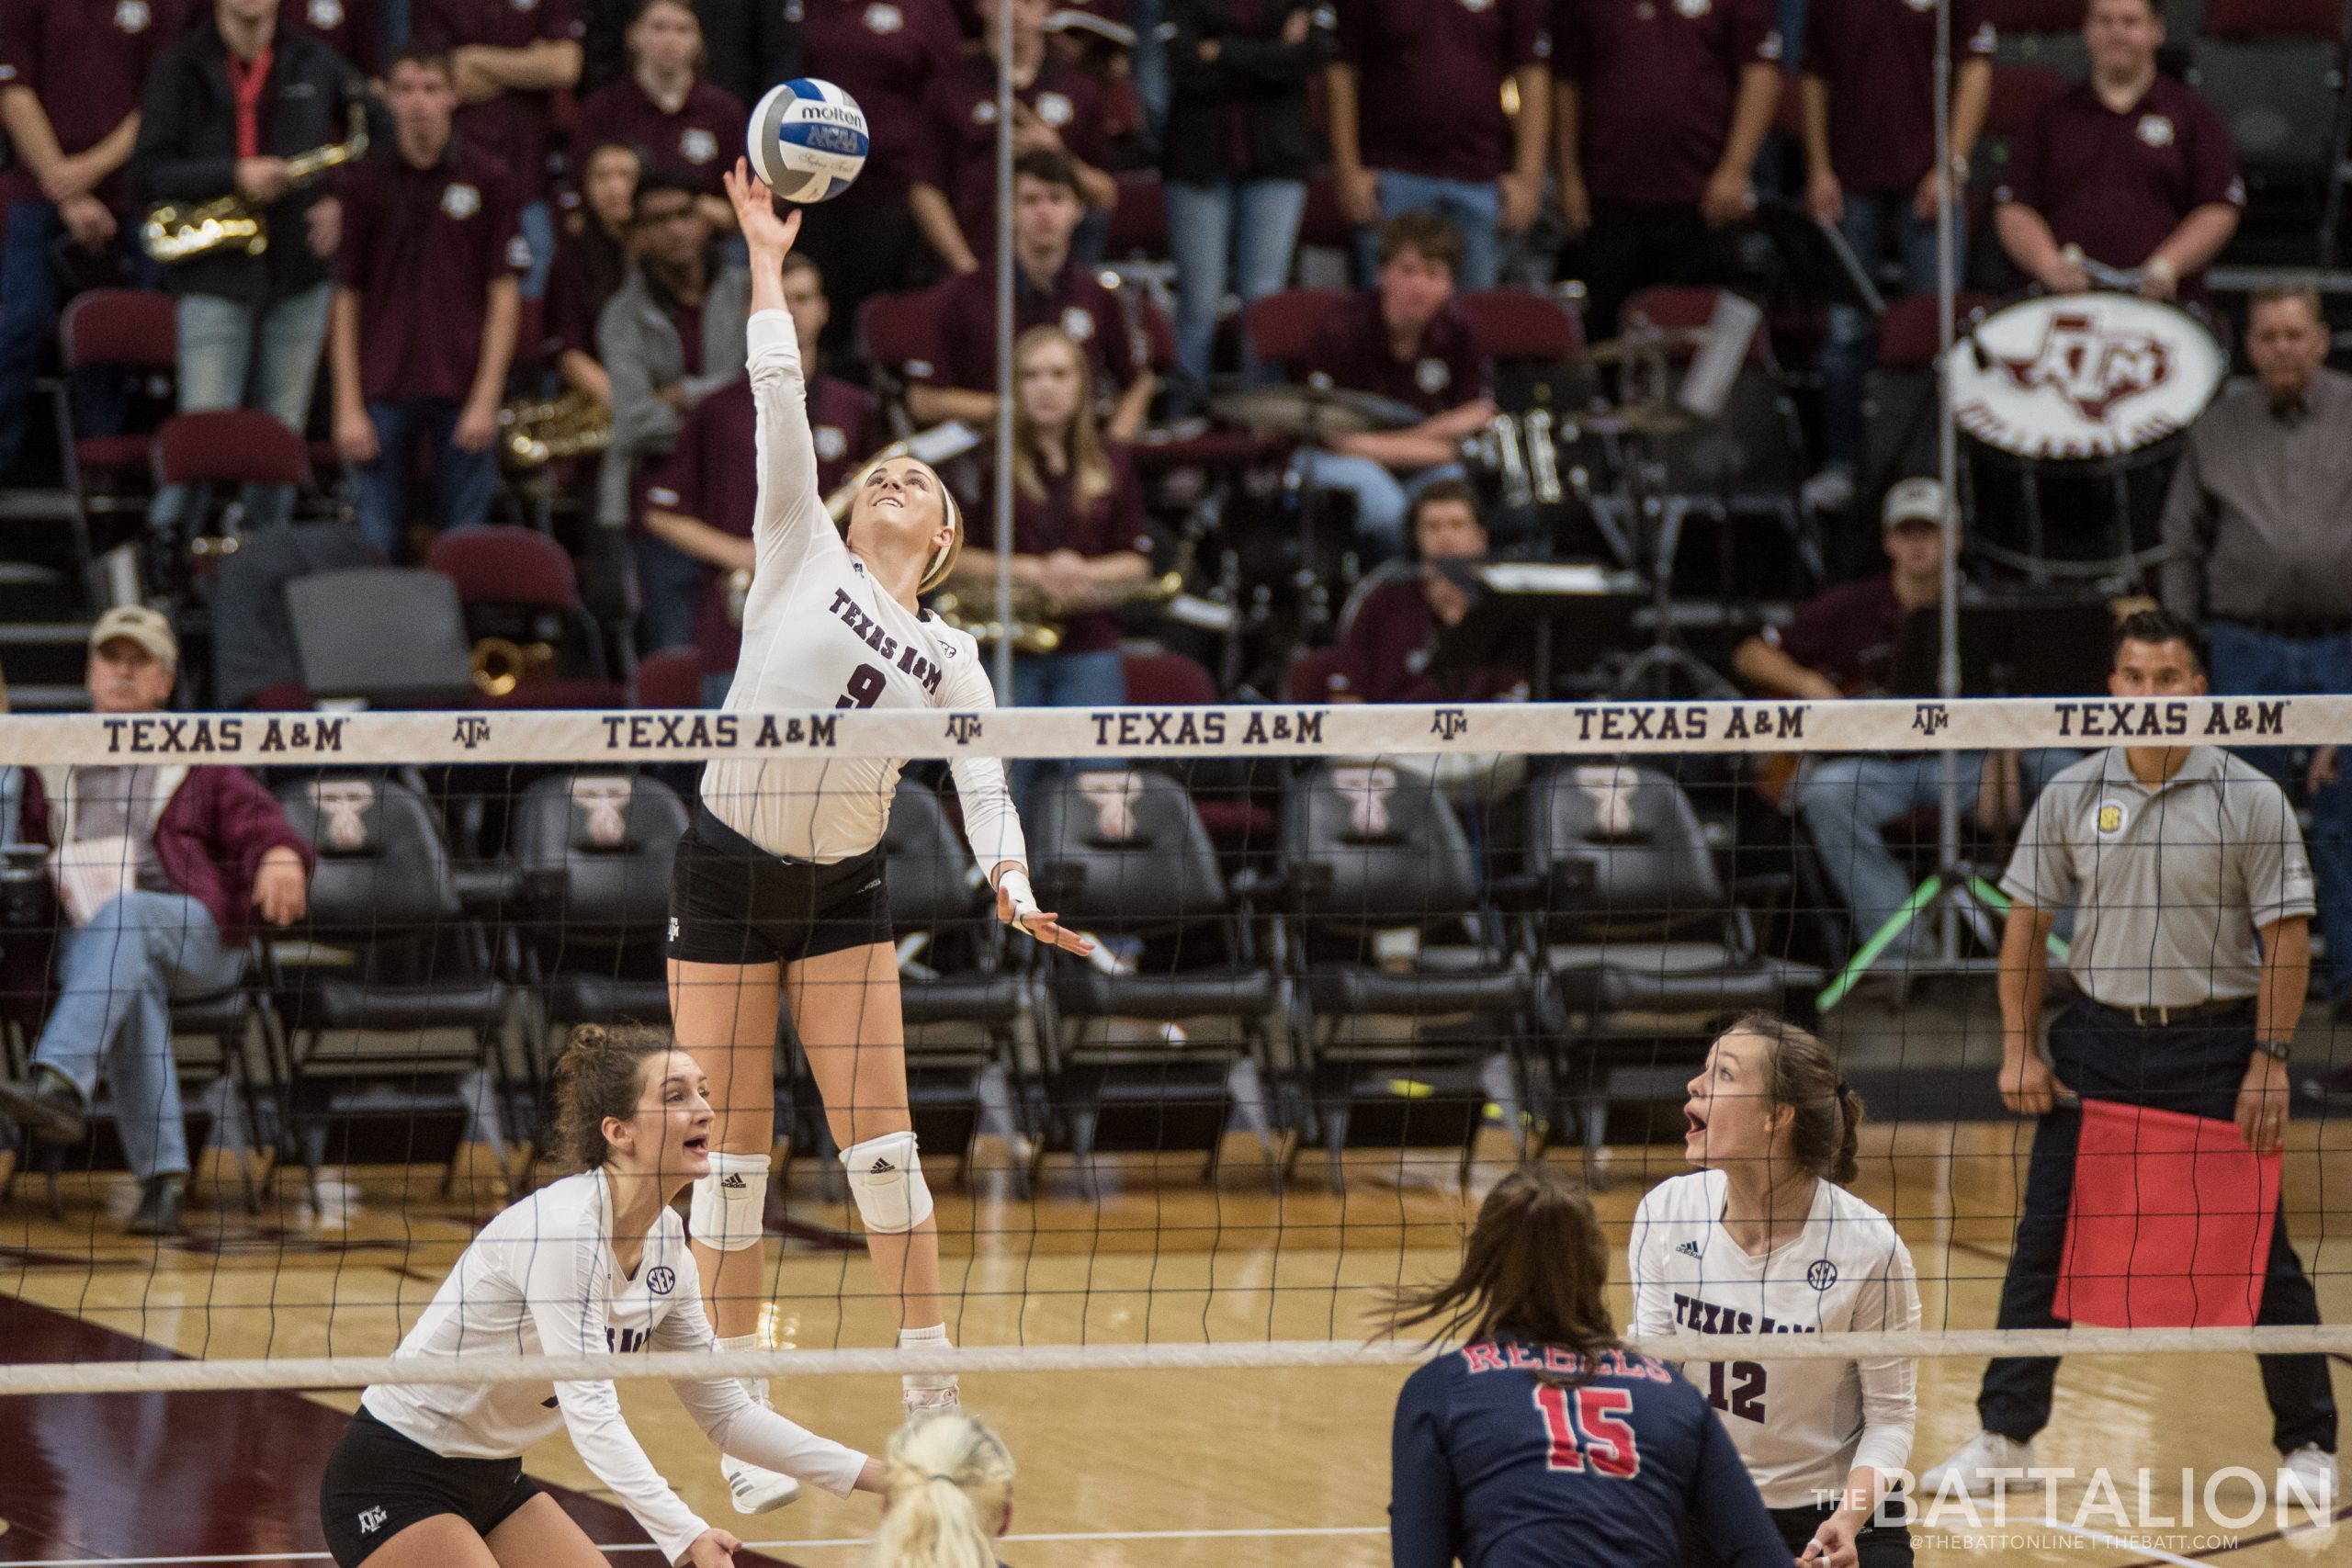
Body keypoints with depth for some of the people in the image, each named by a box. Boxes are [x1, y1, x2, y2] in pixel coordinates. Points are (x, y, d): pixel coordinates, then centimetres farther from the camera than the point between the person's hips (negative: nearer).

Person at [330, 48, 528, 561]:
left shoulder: (485, 180, 1)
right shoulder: (366, 183, 5)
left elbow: (505, 297, 1)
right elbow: (346, 301, 6)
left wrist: (486, 399, -6)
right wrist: (348, 407, -1)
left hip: (464, 394, -1)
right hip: (383, 394, 1)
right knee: (374, 547, 1)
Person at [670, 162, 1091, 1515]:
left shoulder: (950, 660, 6)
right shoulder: (803, 553, 1)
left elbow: (985, 783, -4)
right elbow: (781, 401, -4)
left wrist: (1012, 880, -22)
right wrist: (767, 263, -7)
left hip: (845, 894, 2)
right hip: (726, 877, -2)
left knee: (882, 1143, -2)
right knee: (735, 1153, -1)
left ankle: (933, 1397, 6)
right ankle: (746, 1425, 5)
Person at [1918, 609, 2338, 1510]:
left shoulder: (2251, 799, -5)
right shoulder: (2071, 796, 3)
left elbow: (2287, 933, -4)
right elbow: (2028, 921, 7)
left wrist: (2270, 1058, -10)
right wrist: (2020, 1047, 1)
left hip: (2214, 1043, -2)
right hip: (2098, 1039, 2)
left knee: (2257, 1253, 0)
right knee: (2045, 1238, 1)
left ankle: (2308, 1445, 11)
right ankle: (2004, 1437, 10)